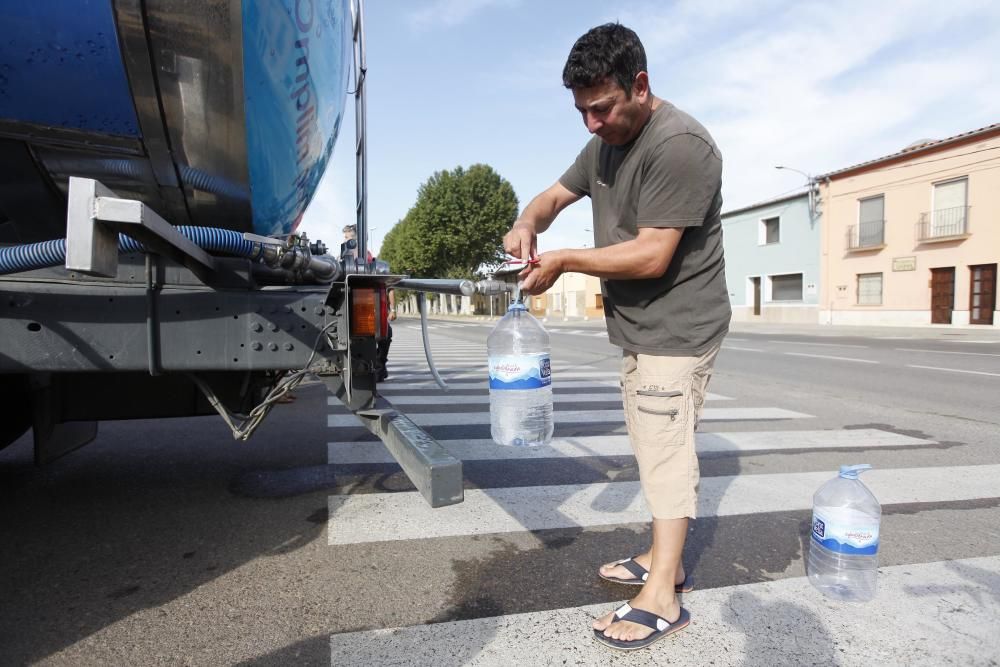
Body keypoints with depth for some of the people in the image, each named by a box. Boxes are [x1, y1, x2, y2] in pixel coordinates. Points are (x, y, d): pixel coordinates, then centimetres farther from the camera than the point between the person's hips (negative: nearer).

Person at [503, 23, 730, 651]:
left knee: (667, 452, -7)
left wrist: (565, 260, -18)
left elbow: (651, 256, -25)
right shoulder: (605, 143, 11)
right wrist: (528, 224, -6)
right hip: (638, 328, 9)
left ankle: (662, 597, 3)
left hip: (677, 331, -9)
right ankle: (664, 560, 26)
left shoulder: (679, 145, -20)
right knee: (655, 450, 13)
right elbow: (556, 194, 17)